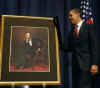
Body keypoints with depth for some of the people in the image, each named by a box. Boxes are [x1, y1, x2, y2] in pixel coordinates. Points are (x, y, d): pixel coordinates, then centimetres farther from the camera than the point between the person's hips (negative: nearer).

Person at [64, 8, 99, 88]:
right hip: (75, 65, 6)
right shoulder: (72, 31, 17)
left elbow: (94, 46, -8)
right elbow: (68, 47, 15)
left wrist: (94, 64, -15)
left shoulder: (89, 27, -1)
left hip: (86, 64, -6)